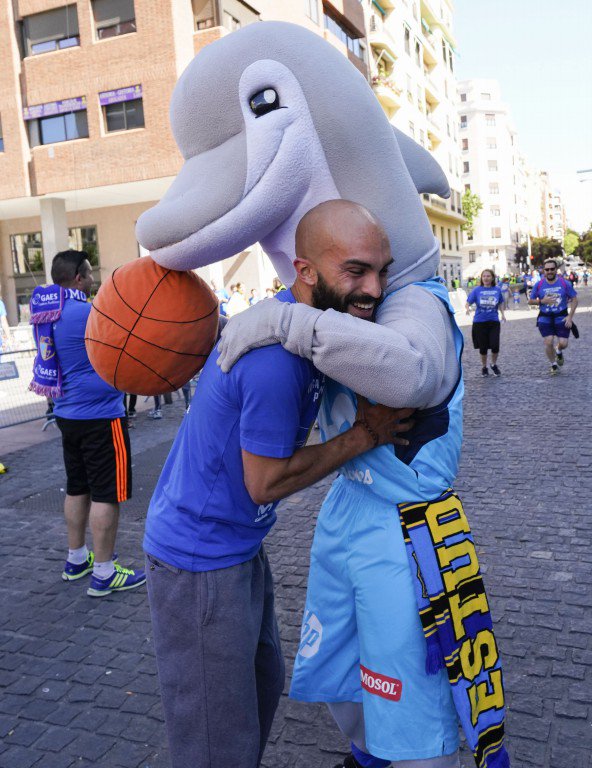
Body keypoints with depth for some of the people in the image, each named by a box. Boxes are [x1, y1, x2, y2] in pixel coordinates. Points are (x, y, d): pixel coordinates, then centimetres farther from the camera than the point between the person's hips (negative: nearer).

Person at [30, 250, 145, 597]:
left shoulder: (49, 313, 8)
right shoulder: (86, 313, -19)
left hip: (68, 413, 9)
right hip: (100, 415, -9)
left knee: (78, 487, 18)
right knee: (107, 493, -1)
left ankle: (76, 559, 30)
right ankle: (103, 574, 6)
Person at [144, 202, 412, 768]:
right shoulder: (275, 359, -32)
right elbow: (265, 482, -22)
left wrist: (364, 413, 1)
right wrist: (365, 435, -15)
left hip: (237, 547, 10)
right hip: (200, 564, -10)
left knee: (262, 688, 28)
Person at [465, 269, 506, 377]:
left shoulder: (497, 290, 4)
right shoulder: (477, 290, -2)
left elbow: (500, 303, 17)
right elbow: (468, 303, -4)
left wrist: (503, 314, 3)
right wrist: (467, 308, -25)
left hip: (494, 321, 1)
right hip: (480, 322, -1)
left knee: (495, 346, -10)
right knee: (483, 347, 5)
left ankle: (494, 365, 17)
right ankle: (484, 367, 28)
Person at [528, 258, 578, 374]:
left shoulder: (565, 283, -5)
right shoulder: (539, 285, -3)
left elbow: (574, 300, 1)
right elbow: (530, 301, 4)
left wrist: (570, 316, -9)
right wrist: (542, 301, -16)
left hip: (561, 317, 0)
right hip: (545, 318, 0)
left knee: (563, 343, -5)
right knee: (548, 342, -7)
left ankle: (559, 351, 34)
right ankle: (554, 365, 16)